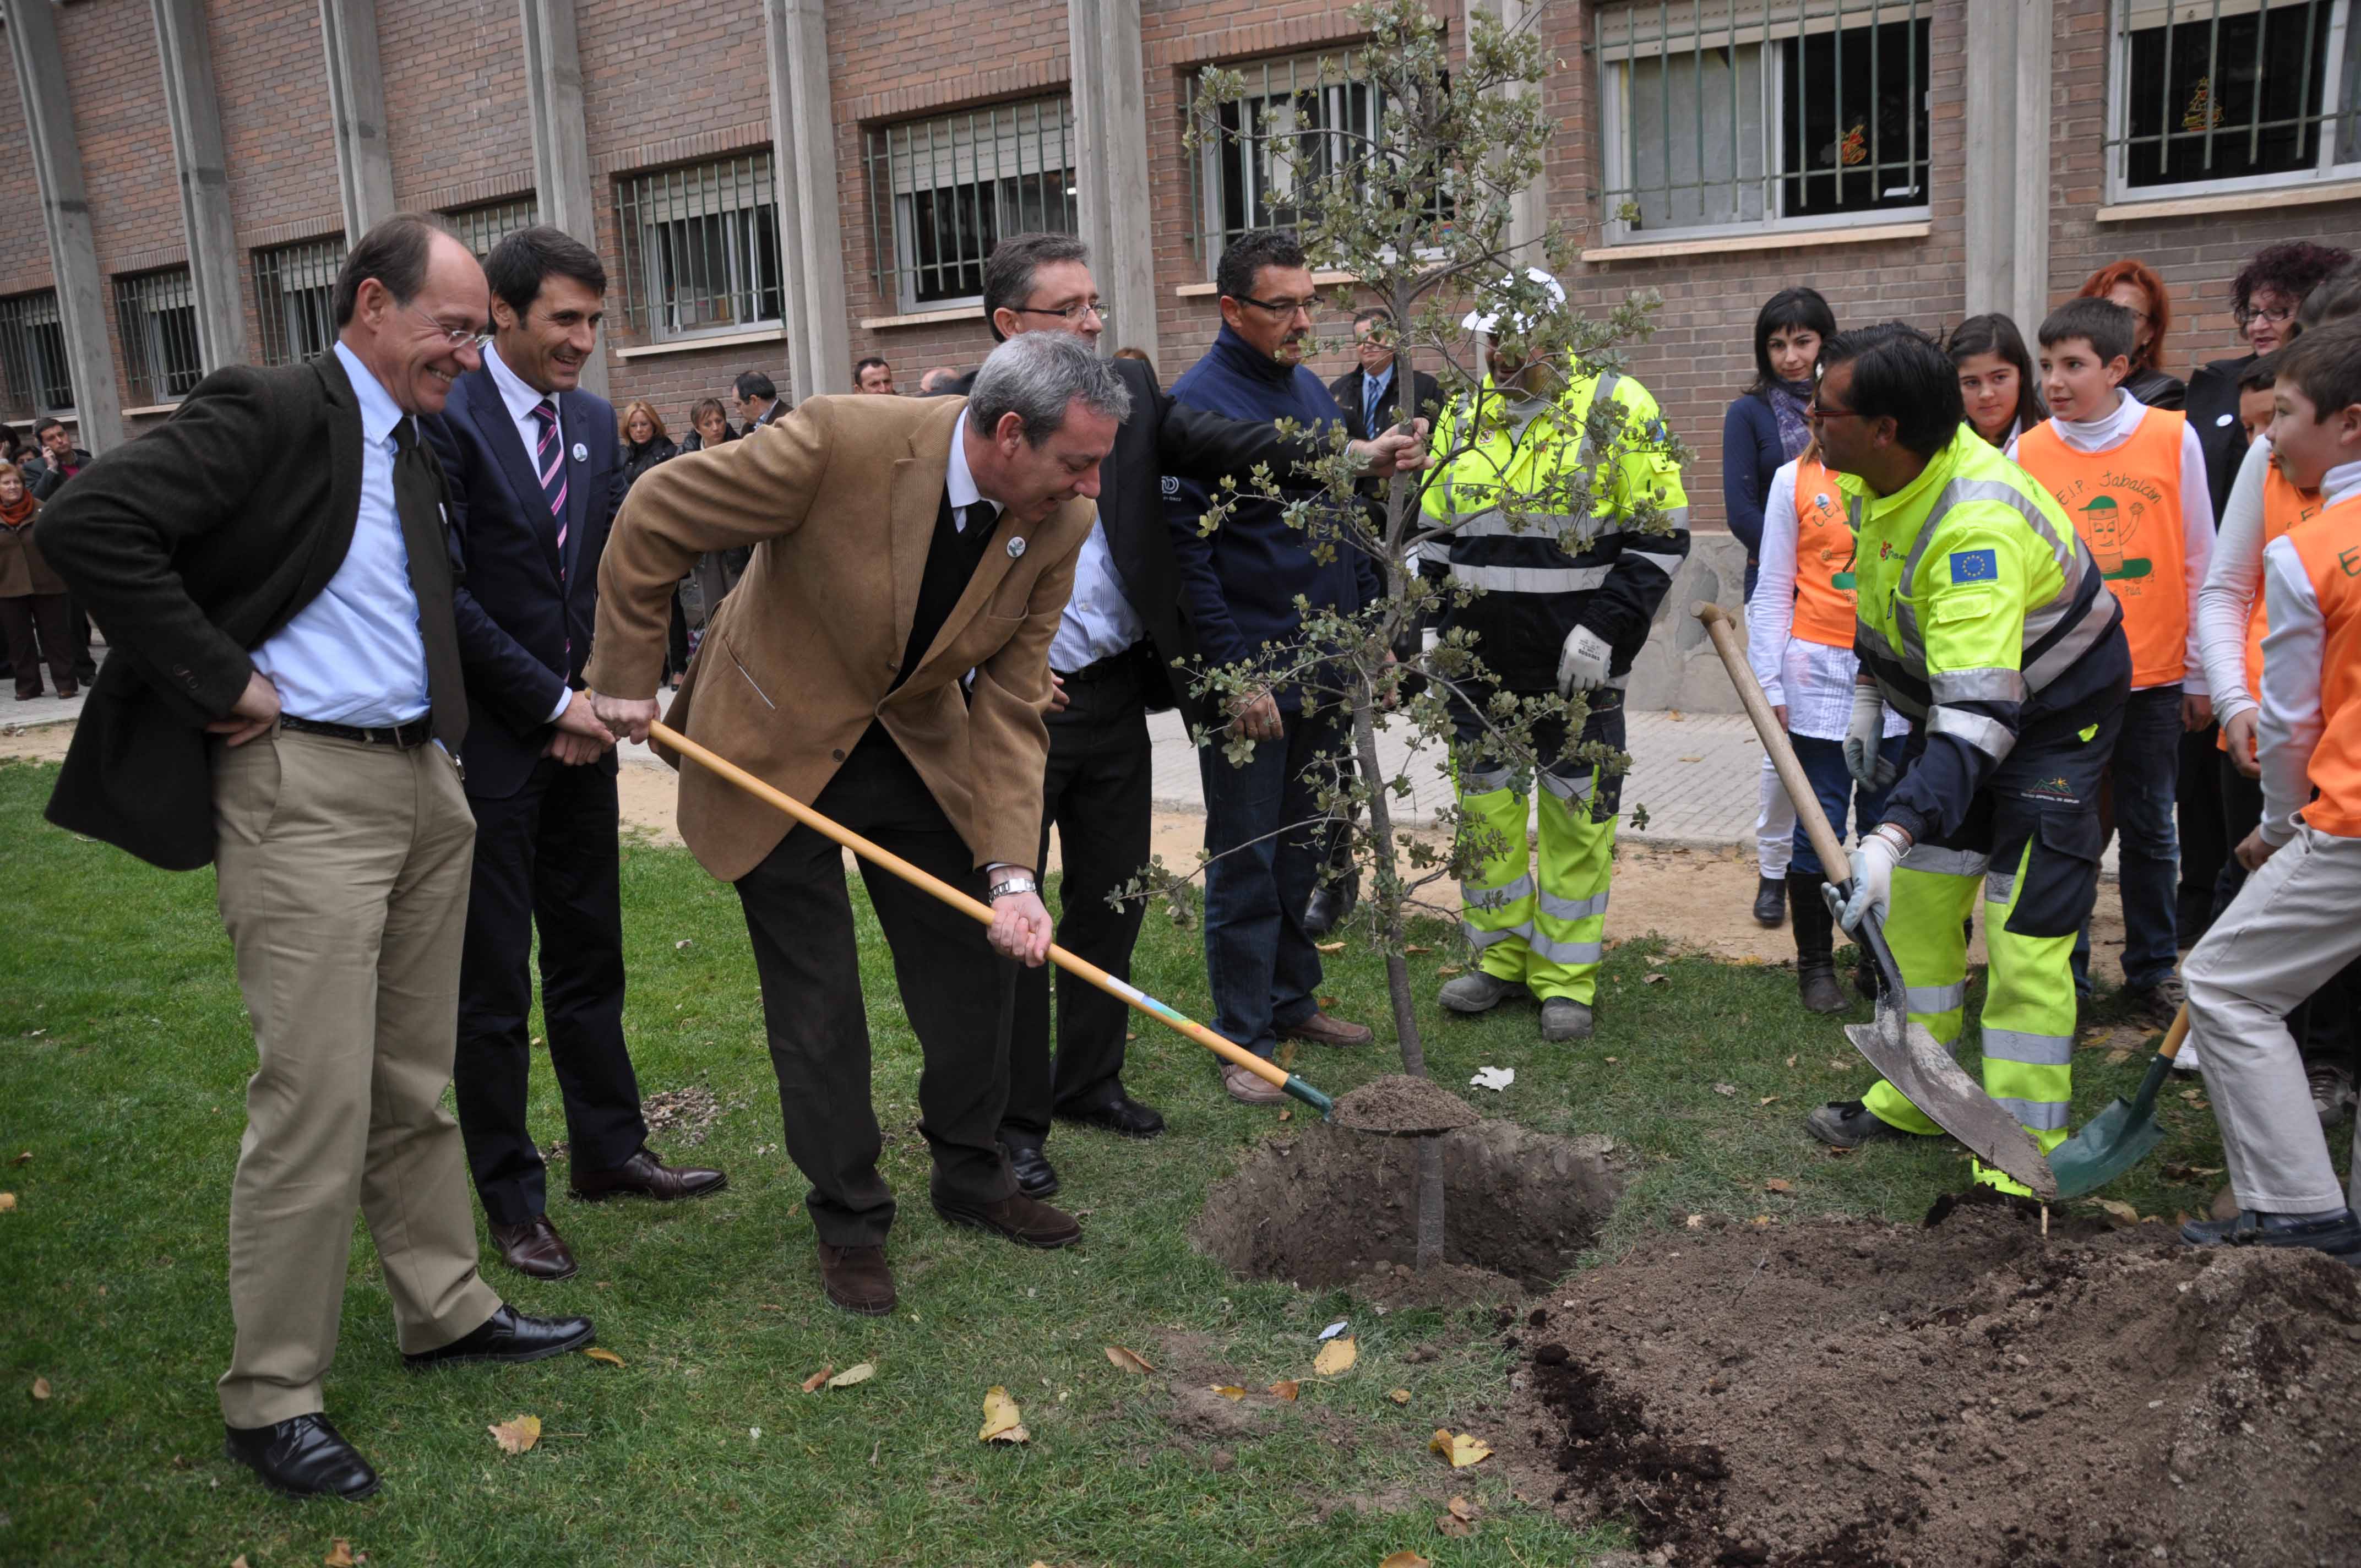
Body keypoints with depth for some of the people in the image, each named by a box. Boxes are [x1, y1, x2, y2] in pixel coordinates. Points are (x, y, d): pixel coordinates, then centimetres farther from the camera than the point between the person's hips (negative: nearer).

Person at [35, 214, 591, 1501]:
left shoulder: (416, 451, 15)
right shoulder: (270, 412, -10)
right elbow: (86, 526, -21)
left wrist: (448, 730, 11)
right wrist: (221, 682, -18)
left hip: (423, 780, 8)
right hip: (305, 788, -8)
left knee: (415, 1081, 17)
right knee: (316, 1099, -5)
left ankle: (446, 1310, 31)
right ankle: (271, 1396, 9)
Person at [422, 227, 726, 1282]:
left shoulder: (594, 422, 10)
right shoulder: (447, 419, -11)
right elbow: (448, 593, -15)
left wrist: (599, 699, -1)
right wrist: (555, 702, -14)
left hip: (579, 731, 6)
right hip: (489, 744, -6)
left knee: (591, 958, 15)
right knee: (493, 987, 3)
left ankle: (608, 1149, 28)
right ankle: (512, 1198, 15)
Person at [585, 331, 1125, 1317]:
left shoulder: (1059, 523, -15)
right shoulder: (841, 442, -30)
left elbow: (1009, 706, -11)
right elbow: (652, 522, -18)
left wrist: (1011, 873, -20)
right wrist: (627, 677, -12)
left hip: (921, 745, 5)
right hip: (779, 748, -4)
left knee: (976, 967, 9)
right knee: (817, 1002, 1)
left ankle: (971, 1177, 32)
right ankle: (848, 1220, 20)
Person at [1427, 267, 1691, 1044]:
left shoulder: (1619, 407, -6)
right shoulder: (1463, 417, 8)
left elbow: (1660, 535, -7)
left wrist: (1605, 626, -16)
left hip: (1578, 665, -4)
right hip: (1480, 661, 5)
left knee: (1578, 819, 4)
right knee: (1485, 808, 12)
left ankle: (1566, 976, 17)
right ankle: (1501, 957, 28)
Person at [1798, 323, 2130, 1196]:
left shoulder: (1977, 528, -38)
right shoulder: (1879, 473, -12)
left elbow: (1980, 719, -45)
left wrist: (1893, 835, -53)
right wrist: (1869, 694, 9)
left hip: (2053, 714, -8)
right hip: (1949, 692, 9)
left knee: (2025, 935, -11)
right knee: (1913, 897, 11)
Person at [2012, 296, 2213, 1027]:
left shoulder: (2173, 438, -3)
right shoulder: (2027, 453, 0)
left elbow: (2200, 565, 3)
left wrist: (2200, 674, 5)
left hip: (2152, 678, 0)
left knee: (2149, 831, 9)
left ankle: (2153, 974, 23)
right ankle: (2064, 977, 19)